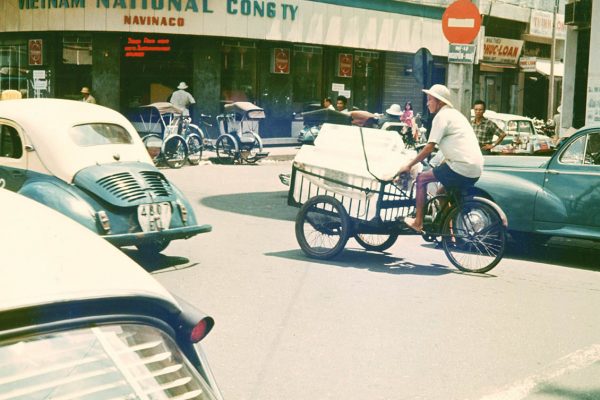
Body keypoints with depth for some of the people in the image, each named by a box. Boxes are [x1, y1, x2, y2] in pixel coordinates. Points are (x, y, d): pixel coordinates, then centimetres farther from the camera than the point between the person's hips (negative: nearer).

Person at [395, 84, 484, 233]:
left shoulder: (442, 116, -6)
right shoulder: (455, 114, 23)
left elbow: (429, 148, -10)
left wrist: (409, 166, -2)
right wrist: (440, 166, 27)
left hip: (462, 168, -9)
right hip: (476, 170, 9)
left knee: (422, 178, 3)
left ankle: (417, 222, 6)